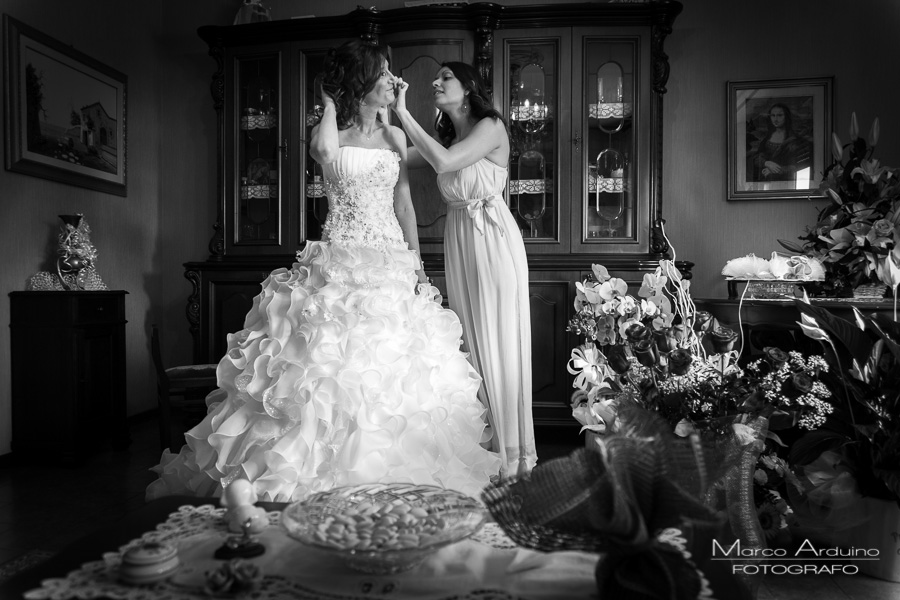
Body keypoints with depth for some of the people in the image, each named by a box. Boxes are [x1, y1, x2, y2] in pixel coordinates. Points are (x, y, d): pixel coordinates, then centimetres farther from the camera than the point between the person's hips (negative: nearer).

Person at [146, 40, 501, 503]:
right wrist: (331, 103, -4)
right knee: (332, 364, -7)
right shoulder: (330, 131, 4)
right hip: (341, 262, -3)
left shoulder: (395, 136, 13)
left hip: (392, 264, 4)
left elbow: (403, 202, 13)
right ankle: (324, 468, 6)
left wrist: (416, 260, 6)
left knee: (394, 366, 2)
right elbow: (323, 152, -21)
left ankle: (385, 472, 15)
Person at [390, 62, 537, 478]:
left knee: (499, 344, -2)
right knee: (472, 345, 8)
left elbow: (444, 162, -21)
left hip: (493, 239, -6)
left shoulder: (491, 126, -6)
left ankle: (512, 452, 10)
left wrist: (402, 113, -16)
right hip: (458, 242, 6)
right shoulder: (446, 136, 14)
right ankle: (483, 445, 20)